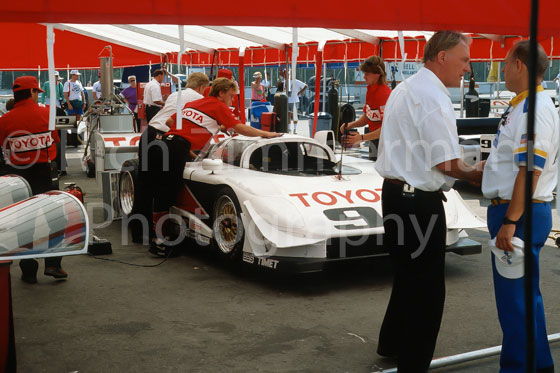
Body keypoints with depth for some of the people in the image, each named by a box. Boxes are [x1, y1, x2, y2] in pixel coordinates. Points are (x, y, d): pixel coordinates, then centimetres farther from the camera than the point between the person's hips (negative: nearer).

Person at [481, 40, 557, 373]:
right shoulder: (522, 106, 15)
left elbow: (531, 169, -24)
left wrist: (510, 221, -25)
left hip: (520, 214, -11)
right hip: (513, 211, 11)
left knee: (515, 299, -3)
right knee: (526, 296, 19)